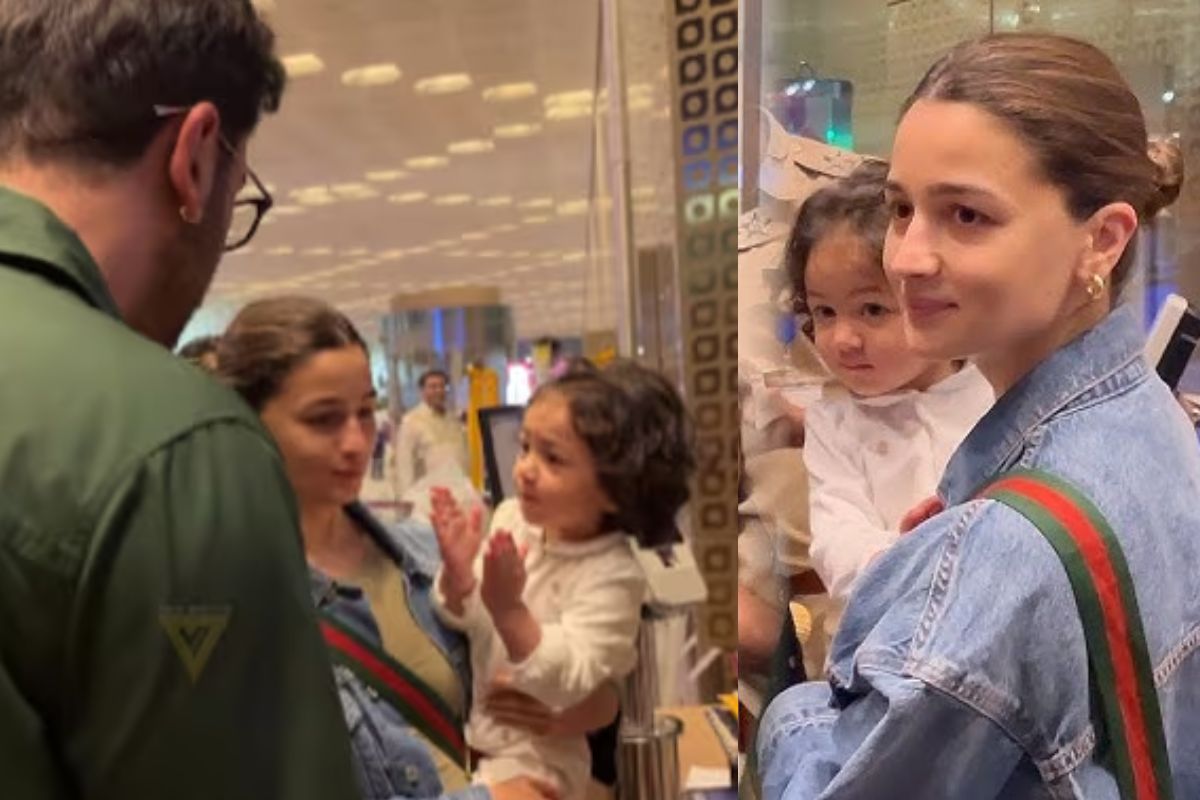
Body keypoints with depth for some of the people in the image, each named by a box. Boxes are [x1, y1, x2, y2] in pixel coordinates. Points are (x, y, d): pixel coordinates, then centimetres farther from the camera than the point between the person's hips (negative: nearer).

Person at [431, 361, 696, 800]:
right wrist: (458, 575, -23)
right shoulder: (511, 518, -7)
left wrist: (510, 611, -42)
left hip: (537, 750, -6)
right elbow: (463, 621, 0)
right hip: (468, 716, 6)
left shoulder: (612, 576, -24)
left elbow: (570, 683, -30)